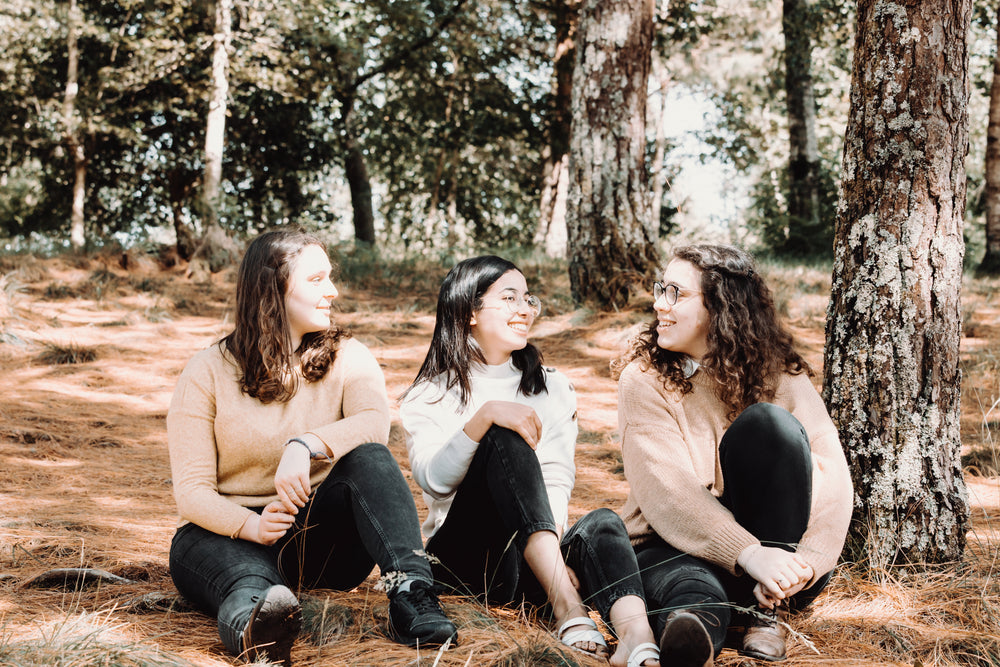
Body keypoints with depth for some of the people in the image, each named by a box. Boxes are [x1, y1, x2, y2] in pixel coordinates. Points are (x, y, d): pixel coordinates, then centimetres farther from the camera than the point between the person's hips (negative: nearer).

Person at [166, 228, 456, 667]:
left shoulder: (346, 358, 5)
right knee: (247, 576, -38)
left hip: (322, 533, 2)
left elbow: (375, 424, -18)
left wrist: (306, 445, -37)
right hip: (229, 533, -2)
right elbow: (192, 491, -8)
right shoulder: (207, 374, 0)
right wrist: (251, 525, -29)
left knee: (368, 458, -26)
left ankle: (409, 593, -45)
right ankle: (253, 622, -73)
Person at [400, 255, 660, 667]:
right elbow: (432, 480, -13)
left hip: (527, 567, 3)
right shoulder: (431, 397, 6)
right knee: (504, 439, -27)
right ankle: (568, 607, -45)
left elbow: (557, 481, 2)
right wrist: (485, 416, -28)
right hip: (461, 564, -3)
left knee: (602, 524, -29)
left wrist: (550, 548, -18)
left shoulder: (552, 389, 16)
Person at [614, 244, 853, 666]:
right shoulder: (645, 377, -5)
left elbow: (831, 476, -12)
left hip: (775, 547, 2)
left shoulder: (779, 374, -1)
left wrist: (806, 561, -31)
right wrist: (749, 554, -33)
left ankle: (769, 609, -22)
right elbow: (665, 490, -18)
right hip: (672, 545, -2)